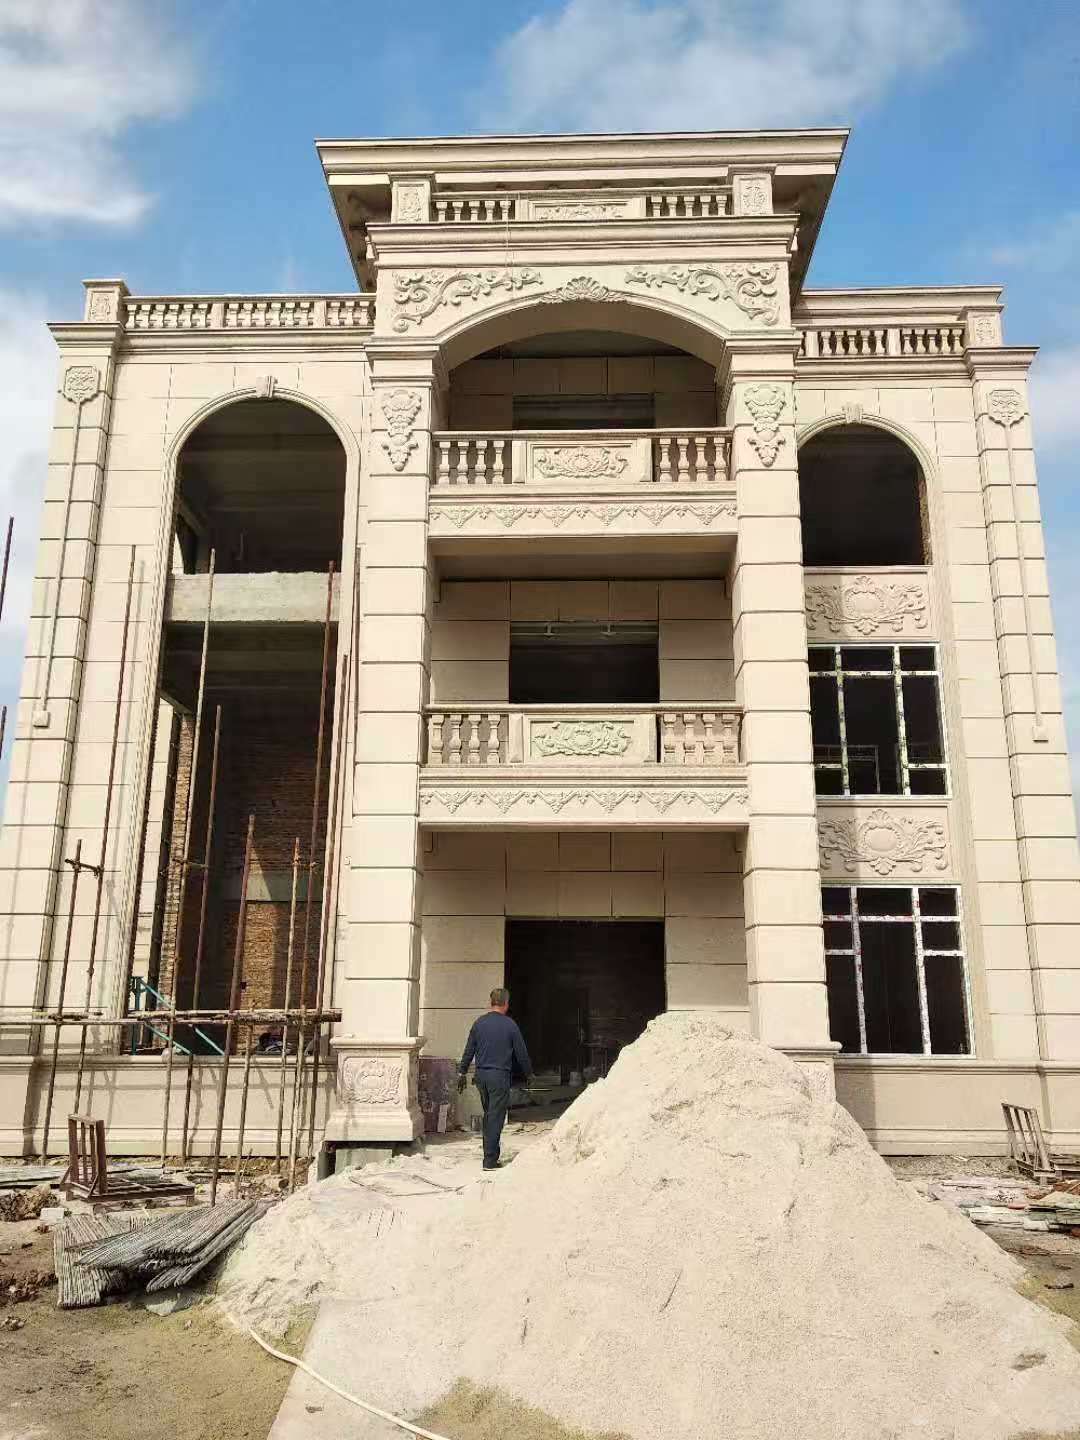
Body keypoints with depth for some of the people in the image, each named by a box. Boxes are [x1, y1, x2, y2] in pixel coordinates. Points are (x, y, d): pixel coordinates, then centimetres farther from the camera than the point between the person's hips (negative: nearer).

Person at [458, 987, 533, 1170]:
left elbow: (469, 1051, 7)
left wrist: (462, 1073, 17)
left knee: (488, 1115, 18)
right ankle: (490, 1160, -1)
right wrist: (528, 1073, 13)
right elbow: (521, 1053, -1)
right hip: (500, 1076, -5)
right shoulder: (510, 1025, -8)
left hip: (481, 1075, 5)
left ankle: (490, 1153, 24)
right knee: (496, 1118, 0)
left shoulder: (479, 1022, 3)